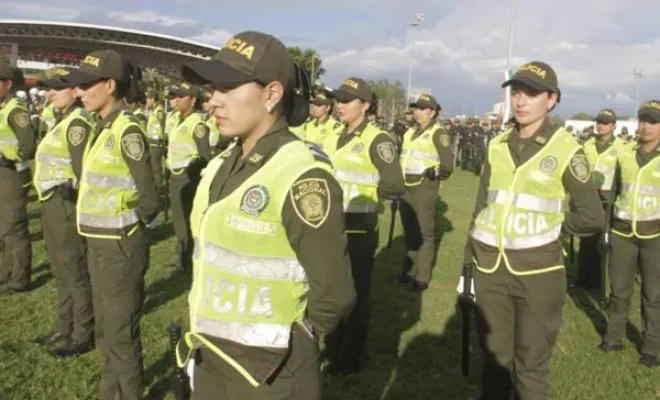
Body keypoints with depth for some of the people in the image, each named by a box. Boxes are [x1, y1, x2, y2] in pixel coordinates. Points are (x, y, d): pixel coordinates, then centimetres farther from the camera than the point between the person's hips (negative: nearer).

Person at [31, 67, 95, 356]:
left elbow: (83, 168, -22)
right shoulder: (65, 120, 15)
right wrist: (53, 204, 18)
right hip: (54, 205, 10)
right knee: (62, 271, 19)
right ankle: (64, 328, 32)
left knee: (76, 273, 0)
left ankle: (83, 336, 12)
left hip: (66, 206, -10)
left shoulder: (78, 122, -16)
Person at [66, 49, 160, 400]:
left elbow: (148, 199, -19)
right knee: (105, 330, 23)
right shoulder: (104, 127, 8)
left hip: (119, 246, -9)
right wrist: (100, 236, 11)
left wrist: (130, 228, -2)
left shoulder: (127, 130, -19)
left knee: (121, 335, 7)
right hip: (98, 243, 9)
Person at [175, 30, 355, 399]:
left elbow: (333, 293, -19)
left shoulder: (301, 177, -21)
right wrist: (202, 338, 11)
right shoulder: (223, 165, 3)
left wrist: (292, 341, -5)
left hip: (268, 369, -7)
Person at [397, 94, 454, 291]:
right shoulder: (410, 132, 14)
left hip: (424, 188, -8)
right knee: (409, 231, 16)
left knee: (424, 233, -1)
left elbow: (447, 165, -15)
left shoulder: (438, 133, -10)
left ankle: (422, 277, 7)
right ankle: (409, 271, 29)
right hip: (406, 187, 8)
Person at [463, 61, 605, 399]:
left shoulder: (565, 149, -8)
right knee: (494, 357, 17)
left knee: (531, 367, 8)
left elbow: (592, 218, -6)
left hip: (537, 272, -4)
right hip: (490, 268, 4)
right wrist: (468, 259, 10)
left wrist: (547, 224, 1)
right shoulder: (497, 146, 5)